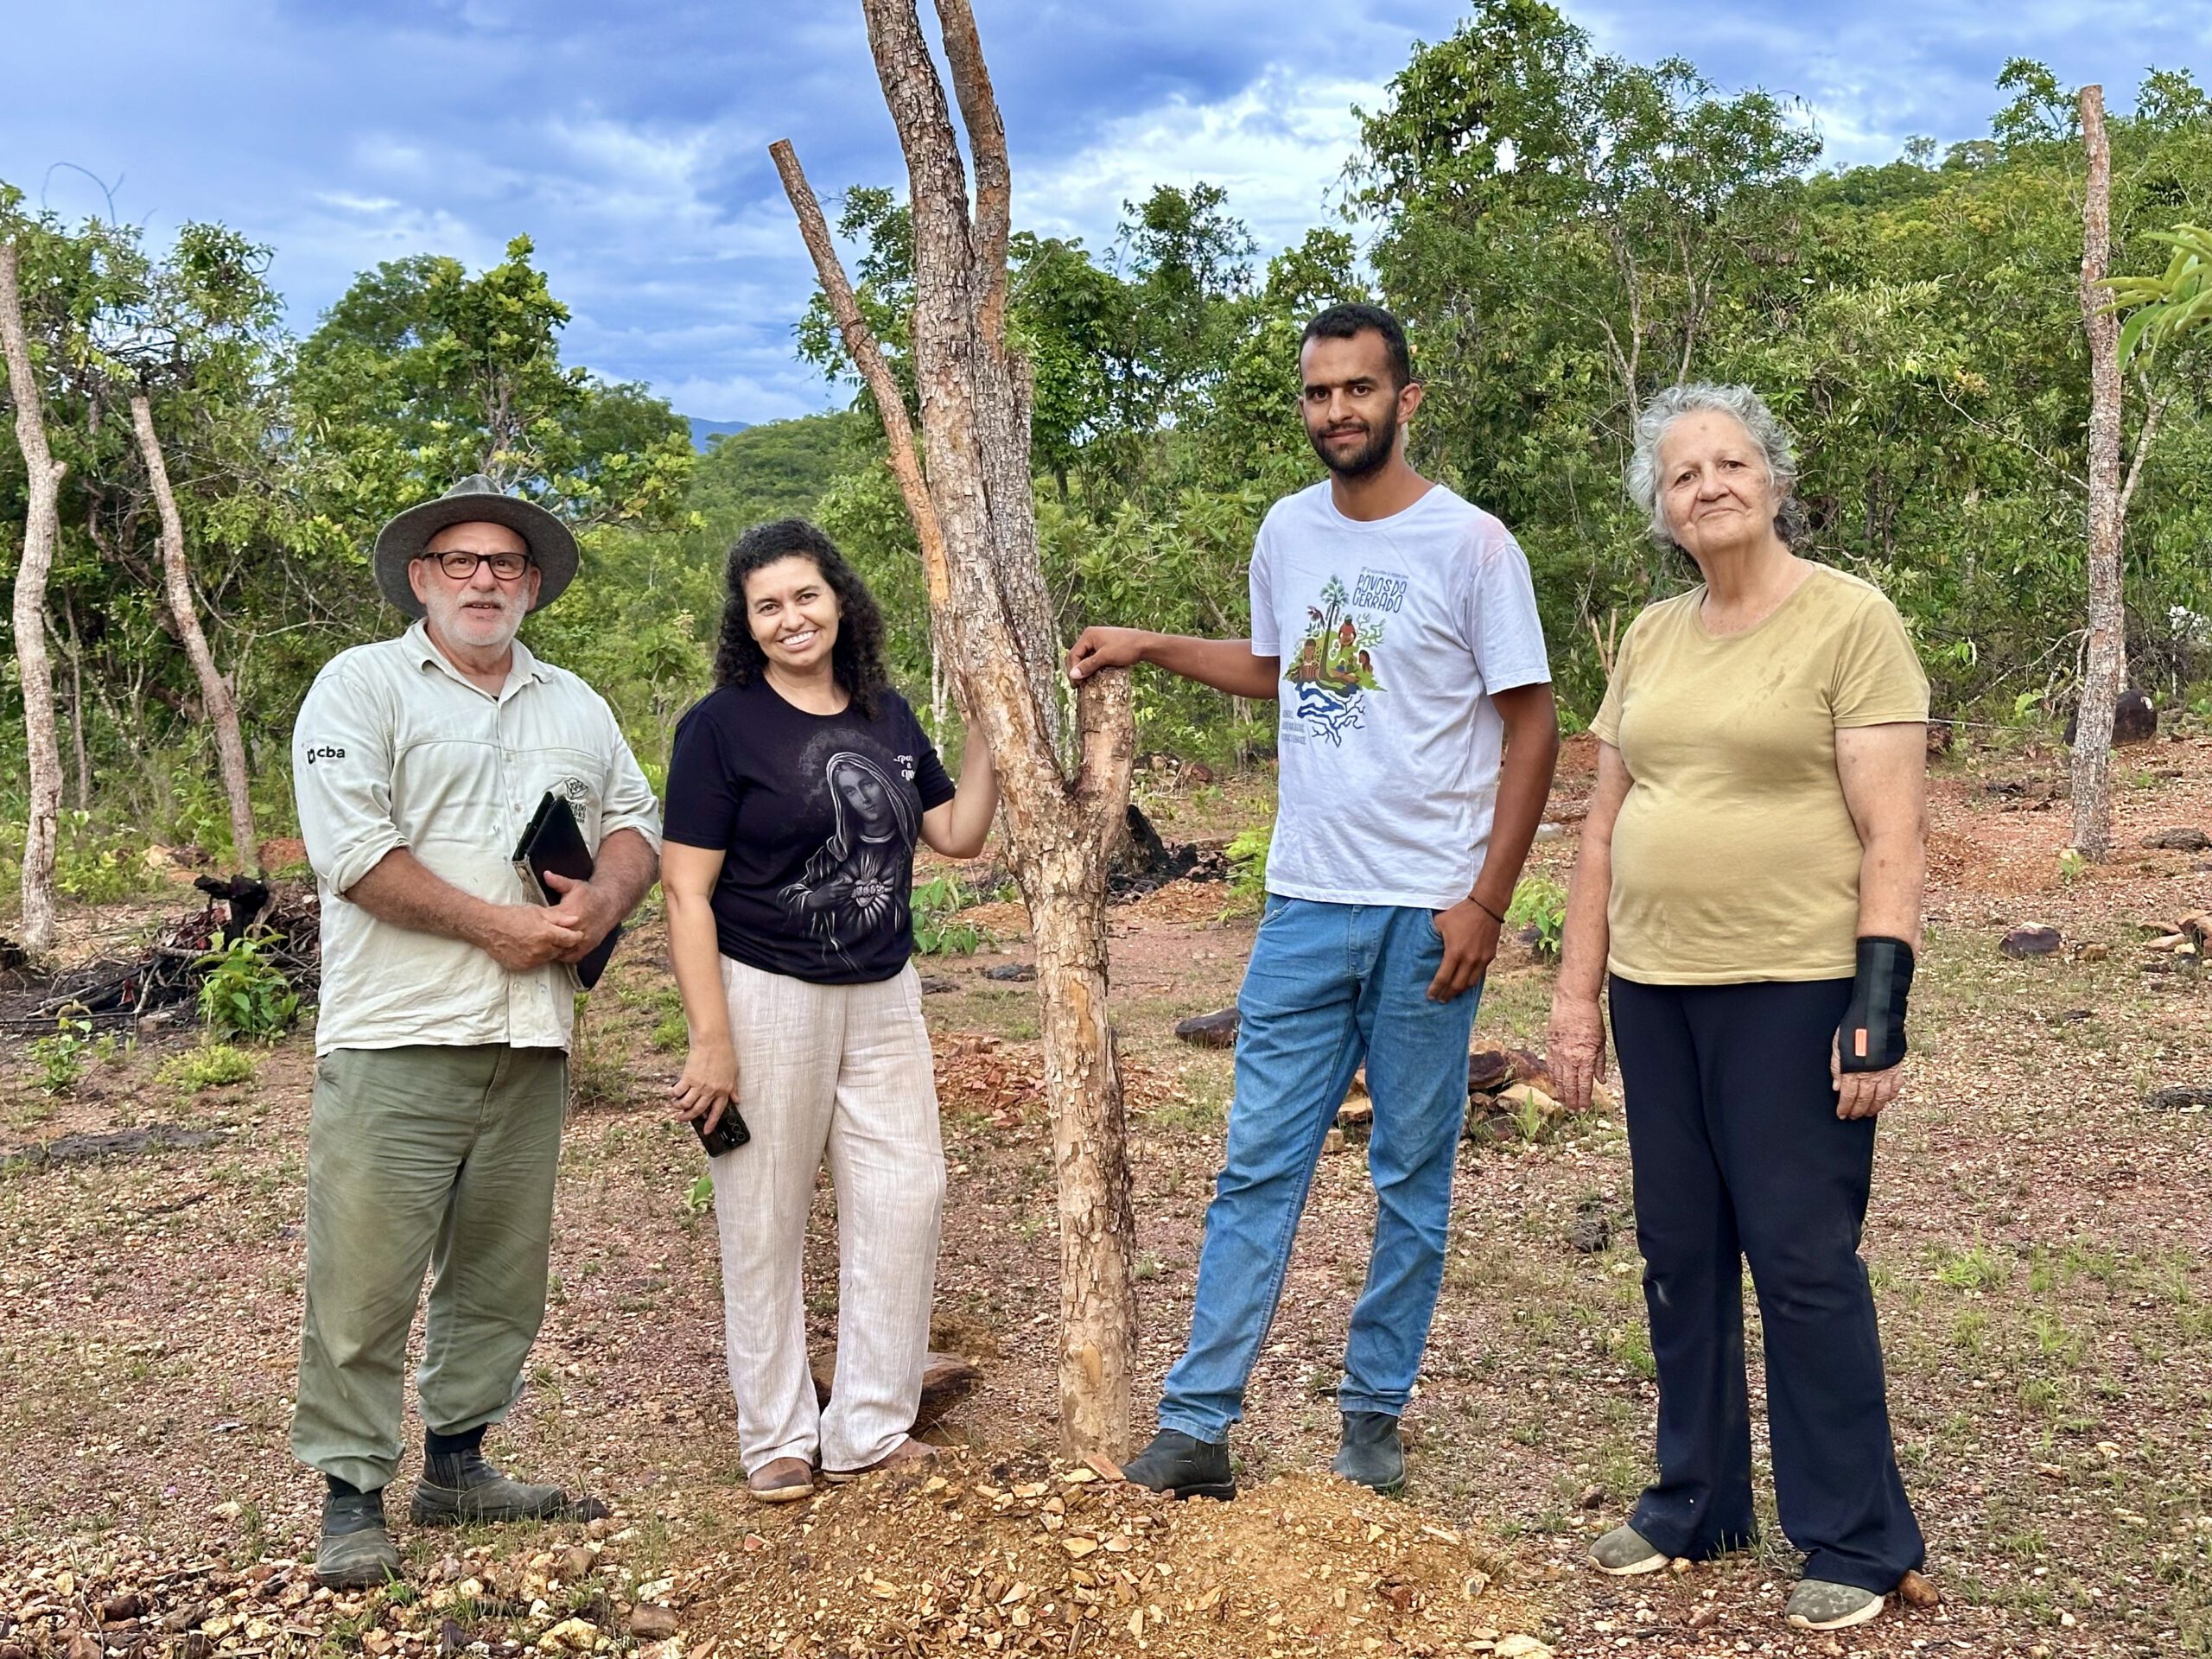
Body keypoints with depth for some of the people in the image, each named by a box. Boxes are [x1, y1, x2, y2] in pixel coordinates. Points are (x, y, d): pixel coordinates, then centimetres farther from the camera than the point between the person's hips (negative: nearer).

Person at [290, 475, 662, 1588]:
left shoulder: (575, 705, 18)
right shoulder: (361, 685, -1)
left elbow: (634, 820, 18)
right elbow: (354, 850, -11)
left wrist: (603, 899, -5)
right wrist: (500, 927, -11)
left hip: (531, 1036, 6)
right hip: (396, 1036, -5)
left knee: (500, 1268, 12)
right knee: (366, 1274, -4)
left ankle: (456, 1465, 26)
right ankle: (352, 1495, 9)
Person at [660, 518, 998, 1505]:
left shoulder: (886, 715, 7)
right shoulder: (722, 724, -10)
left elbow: (958, 834, 12)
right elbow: (686, 893, -13)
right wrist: (710, 1041, -17)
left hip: (883, 997, 6)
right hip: (767, 998, -5)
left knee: (905, 1200, 7)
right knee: (765, 1224, 4)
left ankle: (870, 1430, 21)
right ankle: (778, 1439, 21)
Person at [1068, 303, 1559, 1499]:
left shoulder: (1470, 545, -8)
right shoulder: (1287, 532, 8)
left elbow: (1531, 729, -7)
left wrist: (1486, 902, -12)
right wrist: (1149, 648, 15)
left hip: (1425, 915, -4)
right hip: (1304, 905, 4)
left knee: (1412, 1181, 8)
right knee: (1258, 1167, 5)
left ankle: (1374, 1415, 22)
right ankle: (1196, 1425, 10)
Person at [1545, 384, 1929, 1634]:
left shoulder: (1850, 620, -6)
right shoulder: (1651, 638, 11)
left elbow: (1892, 836, -11)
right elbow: (1606, 826, 13)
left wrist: (1880, 1006, -18)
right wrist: (1579, 990, 10)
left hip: (1793, 994, -6)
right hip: (1657, 991, 6)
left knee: (1805, 1263, 0)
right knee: (1680, 1256, 13)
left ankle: (1857, 1541, 16)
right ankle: (1695, 1504, 29)